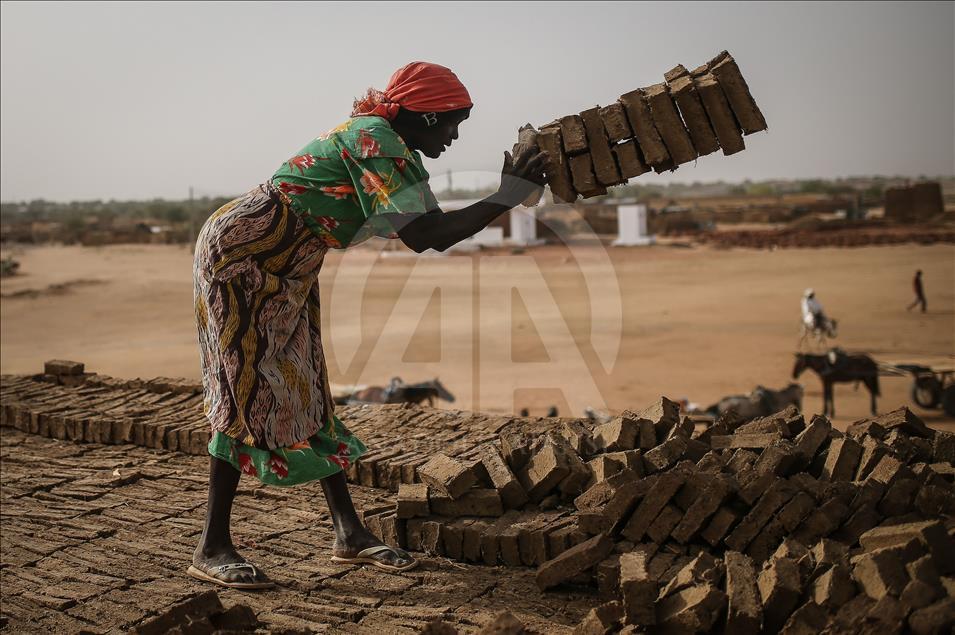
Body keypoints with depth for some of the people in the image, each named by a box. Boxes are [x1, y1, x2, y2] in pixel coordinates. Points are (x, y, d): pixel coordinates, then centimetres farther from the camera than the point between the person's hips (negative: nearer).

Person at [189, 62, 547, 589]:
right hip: (239, 253, -10)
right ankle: (212, 549, 0)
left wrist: (513, 186, 4)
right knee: (248, 391, -9)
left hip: (284, 269, 10)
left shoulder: (386, 142, 9)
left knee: (306, 392, 7)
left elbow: (422, 229, 7)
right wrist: (507, 196, -24)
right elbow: (423, 236, -30)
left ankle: (349, 534, 12)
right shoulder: (375, 139, -21)